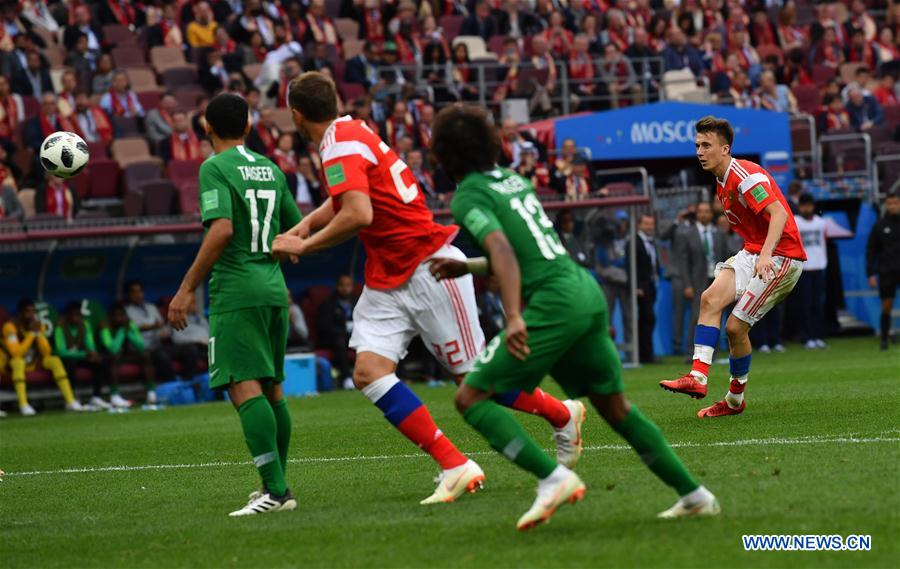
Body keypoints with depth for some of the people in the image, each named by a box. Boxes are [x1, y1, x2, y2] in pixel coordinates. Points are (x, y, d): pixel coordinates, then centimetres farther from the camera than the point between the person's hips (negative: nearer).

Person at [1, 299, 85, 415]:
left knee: (55, 361, -14)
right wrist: (31, 333, -27)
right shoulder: (11, 327, -20)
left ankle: (70, 401, -16)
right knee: (18, 362, -37)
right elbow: (16, 353, -31)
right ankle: (23, 405, -43)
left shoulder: (38, 325, -1)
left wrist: (39, 333, -19)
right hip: (12, 365, -6)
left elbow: (46, 353, -7)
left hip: (33, 364, 6)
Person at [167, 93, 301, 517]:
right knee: (271, 389, 15)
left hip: (236, 292, -8)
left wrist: (187, 288, -17)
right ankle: (277, 485, 20)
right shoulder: (270, 169, 13)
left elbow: (222, 230, -20)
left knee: (244, 389, -12)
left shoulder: (215, 168, -7)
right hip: (274, 290, 8)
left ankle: (275, 490, -22)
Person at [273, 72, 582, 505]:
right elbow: (342, 200, 28)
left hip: (429, 269, -9)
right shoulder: (349, 133, 12)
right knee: (368, 370, -10)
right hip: (386, 281, 9)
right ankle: (456, 468, -13)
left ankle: (563, 415, 25)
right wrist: (306, 224, 10)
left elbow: (359, 215, -31)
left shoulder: (341, 145, -18)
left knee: (474, 377, -1)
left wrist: (303, 245, -20)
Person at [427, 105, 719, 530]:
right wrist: (468, 267, 32)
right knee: (613, 404, 20)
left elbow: (501, 248, -21)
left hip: (552, 303, -8)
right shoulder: (513, 179, 20)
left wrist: (514, 317, -31)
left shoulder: (468, 197, -4)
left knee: (471, 397, -5)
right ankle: (694, 495, 20)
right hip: (586, 290, 8)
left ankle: (553, 478, -21)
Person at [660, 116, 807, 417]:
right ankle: (698, 377, -22)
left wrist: (766, 254, -38)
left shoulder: (746, 176, -18)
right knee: (710, 298, -15)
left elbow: (779, 213, -28)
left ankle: (735, 399, 9)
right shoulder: (722, 183, 12)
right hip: (752, 253, 9)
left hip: (781, 256, -9)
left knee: (735, 327, -10)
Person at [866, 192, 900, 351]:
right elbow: (871, 250, 4)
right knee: (886, 306, 0)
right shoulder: (880, 226, 3)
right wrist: (871, 274, -2)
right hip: (886, 272, 0)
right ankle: (884, 338, 9)